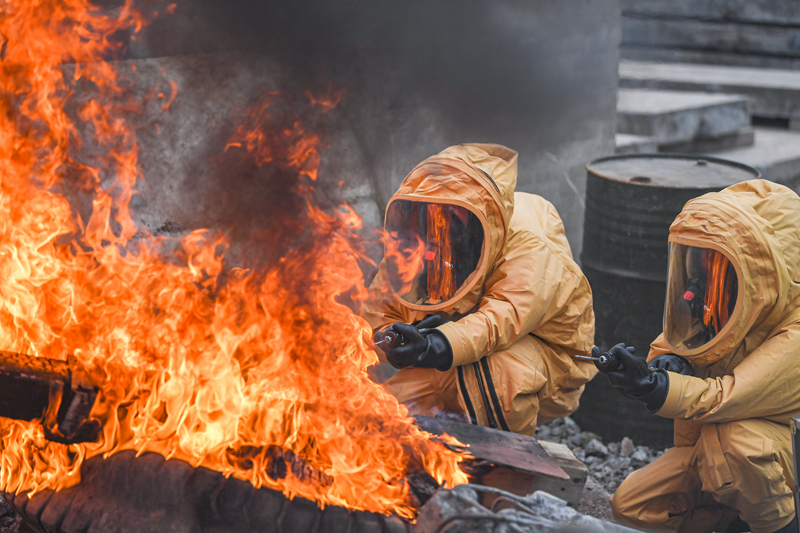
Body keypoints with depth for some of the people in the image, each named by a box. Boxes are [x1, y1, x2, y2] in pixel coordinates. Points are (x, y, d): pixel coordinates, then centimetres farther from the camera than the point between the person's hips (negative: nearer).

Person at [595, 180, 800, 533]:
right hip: (709, 449, 7)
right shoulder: (720, 305, -4)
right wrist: (667, 363, -17)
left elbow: (728, 398, -35)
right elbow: (672, 341, 8)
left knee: (731, 437, -40)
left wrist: (654, 387, -49)